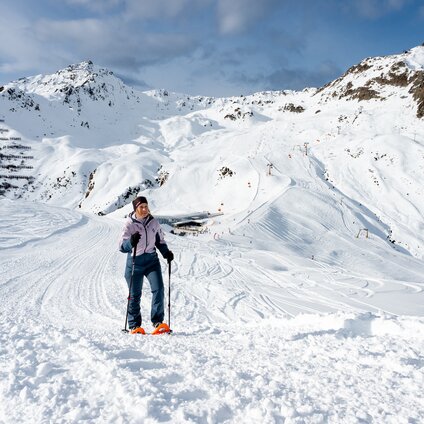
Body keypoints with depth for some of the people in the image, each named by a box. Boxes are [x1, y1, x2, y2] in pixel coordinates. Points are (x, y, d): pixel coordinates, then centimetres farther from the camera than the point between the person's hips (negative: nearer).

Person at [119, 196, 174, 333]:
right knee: (135, 294, 4)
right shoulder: (130, 224, -8)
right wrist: (131, 242, -35)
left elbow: (160, 241, 15)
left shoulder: (153, 222, 3)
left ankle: (157, 321, -1)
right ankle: (134, 325, 19)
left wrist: (166, 252, -2)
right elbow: (122, 247, -14)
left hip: (152, 260, 2)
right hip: (135, 261, -2)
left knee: (158, 288, -13)